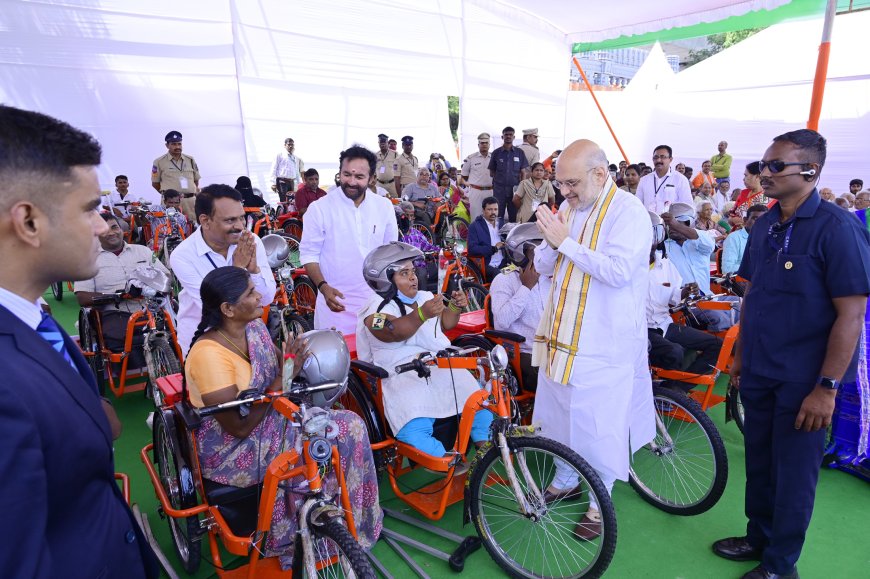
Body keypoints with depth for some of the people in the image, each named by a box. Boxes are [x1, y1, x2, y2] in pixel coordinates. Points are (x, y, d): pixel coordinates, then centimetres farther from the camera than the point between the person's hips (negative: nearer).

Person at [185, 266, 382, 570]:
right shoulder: (209, 354, -25)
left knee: (350, 425, -7)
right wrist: (284, 378, -25)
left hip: (272, 420, 7)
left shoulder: (255, 327, -1)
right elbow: (240, 428, -24)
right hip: (232, 451, -7)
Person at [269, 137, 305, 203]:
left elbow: (297, 173, 22)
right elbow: (273, 170, -1)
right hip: (282, 181, -5)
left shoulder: (296, 158, 17)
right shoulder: (279, 155, 2)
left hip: (292, 182, 5)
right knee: (284, 202, -11)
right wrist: (273, 183, -9)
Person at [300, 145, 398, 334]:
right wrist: (323, 287, -19)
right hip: (335, 299, -3)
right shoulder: (319, 208, -9)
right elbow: (309, 254, -5)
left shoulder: (385, 206, 1)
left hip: (376, 298, 3)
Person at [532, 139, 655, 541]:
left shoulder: (629, 212, -12)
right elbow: (543, 266, 8)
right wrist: (551, 242, -13)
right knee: (559, 409, 18)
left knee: (600, 421, 4)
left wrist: (566, 242, -22)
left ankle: (600, 503, 25)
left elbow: (618, 271, -25)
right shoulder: (569, 208, 8)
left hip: (605, 341, -6)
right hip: (563, 333, 7)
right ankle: (564, 481, 40)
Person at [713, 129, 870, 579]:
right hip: (758, 372, 6)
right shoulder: (764, 226, 6)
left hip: (802, 380, -6)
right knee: (758, 462, 18)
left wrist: (827, 387, -18)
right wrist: (739, 353, 14)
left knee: (793, 472, 9)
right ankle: (758, 538, 39)